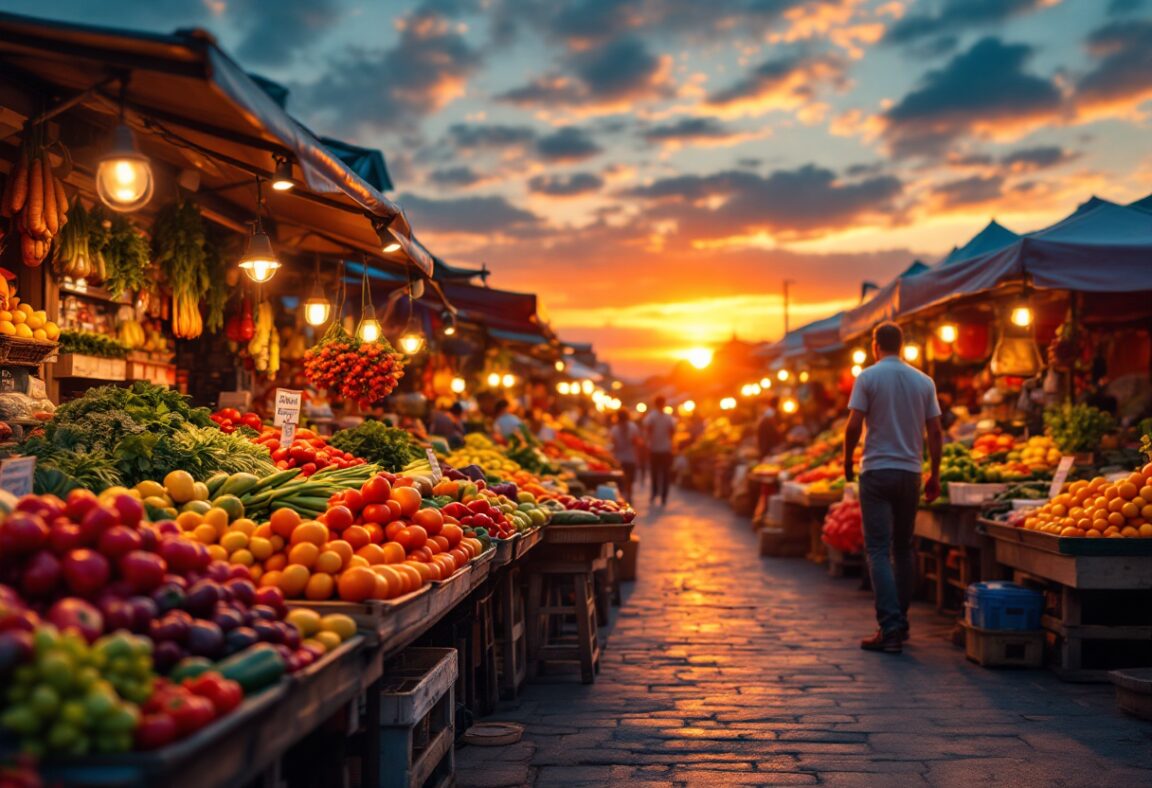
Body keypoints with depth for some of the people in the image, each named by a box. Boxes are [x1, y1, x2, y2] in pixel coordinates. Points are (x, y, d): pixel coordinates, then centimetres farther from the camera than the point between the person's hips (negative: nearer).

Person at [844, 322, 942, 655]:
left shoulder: (867, 377, -4)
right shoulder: (924, 381, 7)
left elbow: (854, 426, -11)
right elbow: (936, 432, 6)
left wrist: (847, 461, 5)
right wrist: (935, 475, 13)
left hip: (876, 471, -4)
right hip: (910, 472, 4)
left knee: (879, 551, -4)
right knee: (903, 549, 15)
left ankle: (890, 629, -12)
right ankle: (900, 623, 21)